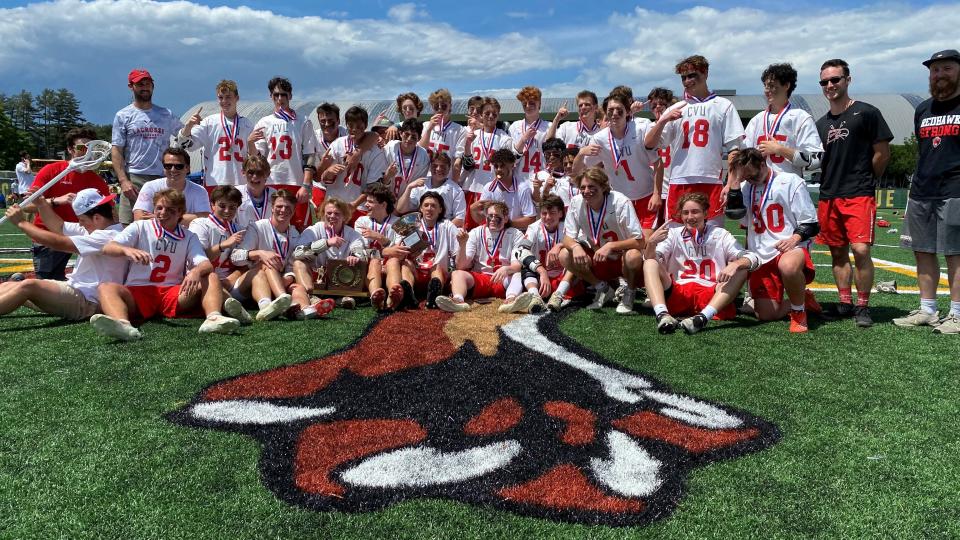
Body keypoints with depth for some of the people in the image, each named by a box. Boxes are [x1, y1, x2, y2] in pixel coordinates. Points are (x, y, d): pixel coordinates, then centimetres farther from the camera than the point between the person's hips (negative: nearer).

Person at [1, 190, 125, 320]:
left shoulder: (109, 236, -19)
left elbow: (59, 243, -19)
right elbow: (59, 227, 20)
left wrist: (21, 222, -10)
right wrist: (40, 202, 6)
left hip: (88, 301, -10)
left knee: (29, 286, -26)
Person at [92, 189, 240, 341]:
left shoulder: (189, 237, 12)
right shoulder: (140, 227, 9)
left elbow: (207, 265, -4)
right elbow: (107, 248, -4)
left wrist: (197, 271, -30)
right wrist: (127, 250, -28)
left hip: (173, 293, 1)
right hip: (137, 292, -1)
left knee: (211, 278, -18)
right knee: (106, 288, -29)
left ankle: (214, 318, -47)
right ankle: (123, 326, -60)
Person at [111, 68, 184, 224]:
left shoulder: (166, 114, 15)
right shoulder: (123, 116, 7)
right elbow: (116, 150, 1)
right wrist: (123, 180, -11)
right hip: (134, 179, -2)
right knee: (130, 226, -6)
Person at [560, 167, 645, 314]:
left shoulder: (621, 202, -24)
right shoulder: (576, 202, -13)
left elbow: (639, 242, -25)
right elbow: (568, 238, -9)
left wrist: (610, 246, -38)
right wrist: (575, 246, -32)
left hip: (621, 259, -4)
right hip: (597, 260, 4)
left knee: (633, 256, -37)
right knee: (564, 256, -19)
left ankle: (629, 293, -2)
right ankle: (602, 289, 3)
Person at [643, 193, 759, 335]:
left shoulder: (720, 235, 8)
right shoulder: (673, 234, 11)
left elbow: (753, 259, -1)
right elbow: (651, 260, 0)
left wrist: (735, 265, -24)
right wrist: (651, 243, -21)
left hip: (711, 297, 0)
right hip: (677, 294, 0)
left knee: (741, 271, -20)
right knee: (650, 264, -16)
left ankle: (703, 317, -41)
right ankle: (662, 315, -40)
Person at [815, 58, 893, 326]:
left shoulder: (867, 113, -2)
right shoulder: (821, 123, 15)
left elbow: (882, 154, -1)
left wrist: (864, 181, 6)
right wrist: (832, 181, 9)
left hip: (859, 196, -6)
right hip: (828, 197, 6)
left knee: (860, 250, -14)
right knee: (838, 253, 9)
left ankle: (862, 307, -2)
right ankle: (845, 303, 19)